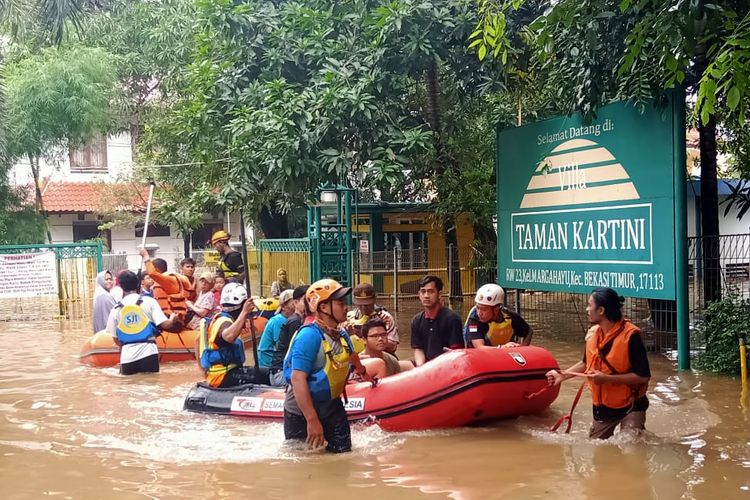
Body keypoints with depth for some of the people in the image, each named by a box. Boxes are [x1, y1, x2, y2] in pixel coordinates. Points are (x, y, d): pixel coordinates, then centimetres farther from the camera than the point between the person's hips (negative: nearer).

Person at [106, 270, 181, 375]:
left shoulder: (116, 309, 6)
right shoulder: (149, 301, -1)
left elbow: (116, 339, 9)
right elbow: (165, 324, -8)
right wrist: (173, 320, 14)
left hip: (127, 356, 2)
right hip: (148, 352, -2)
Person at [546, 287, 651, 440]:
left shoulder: (630, 335, -23)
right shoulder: (592, 334, -3)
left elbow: (643, 376, -24)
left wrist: (606, 378, -27)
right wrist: (563, 375, 11)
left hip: (630, 405, -7)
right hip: (602, 406, 7)